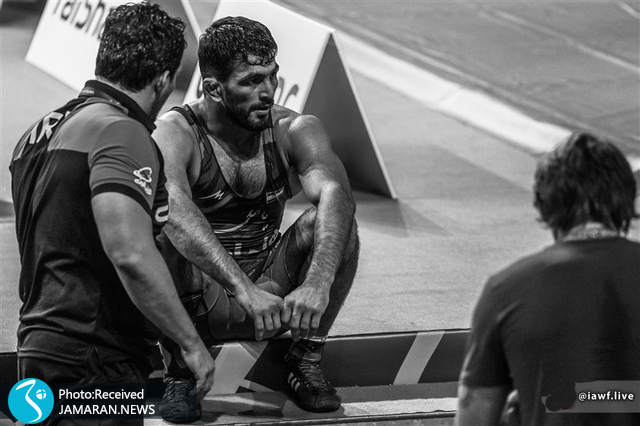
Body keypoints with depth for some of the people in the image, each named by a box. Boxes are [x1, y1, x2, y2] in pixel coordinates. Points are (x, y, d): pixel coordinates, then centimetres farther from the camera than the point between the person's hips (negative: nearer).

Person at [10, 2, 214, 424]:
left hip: (40, 346, 9)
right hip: (93, 362, -9)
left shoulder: (41, 131, 16)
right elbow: (131, 254, -26)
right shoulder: (122, 133, -14)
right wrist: (192, 344, -18)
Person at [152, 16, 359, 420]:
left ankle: (307, 359, -3)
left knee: (332, 224, -22)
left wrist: (318, 281, -45)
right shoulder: (178, 133, -16)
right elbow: (175, 209, -37)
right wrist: (243, 290, -49)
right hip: (198, 303, -3)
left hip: (272, 293, 3)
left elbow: (336, 193, -26)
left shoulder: (295, 131, -6)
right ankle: (179, 371, -11)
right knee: (163, 237, -34)